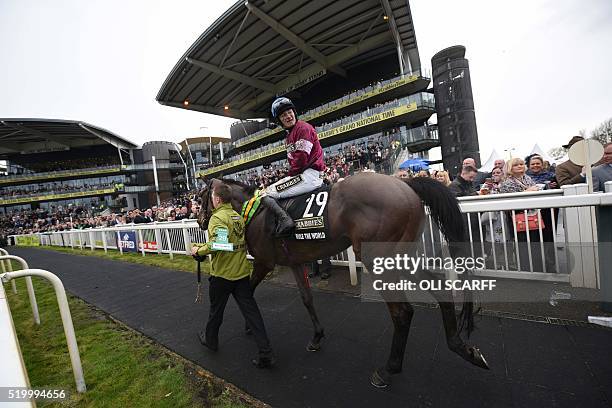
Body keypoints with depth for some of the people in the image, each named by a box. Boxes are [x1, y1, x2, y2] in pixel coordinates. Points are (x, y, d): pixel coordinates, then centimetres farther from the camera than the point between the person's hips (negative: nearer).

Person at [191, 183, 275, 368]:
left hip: (222, 273, -6)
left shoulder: (218, 217, -15)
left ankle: (210, 339, 45)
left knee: (216, 309, 19)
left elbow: (216, 244, -29)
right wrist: (206, 247, 21)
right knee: (251, 311, 7)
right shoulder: (238, 216, 9)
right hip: (242, 271, 6)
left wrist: (199, 250, -11)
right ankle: (266, 354, 8)